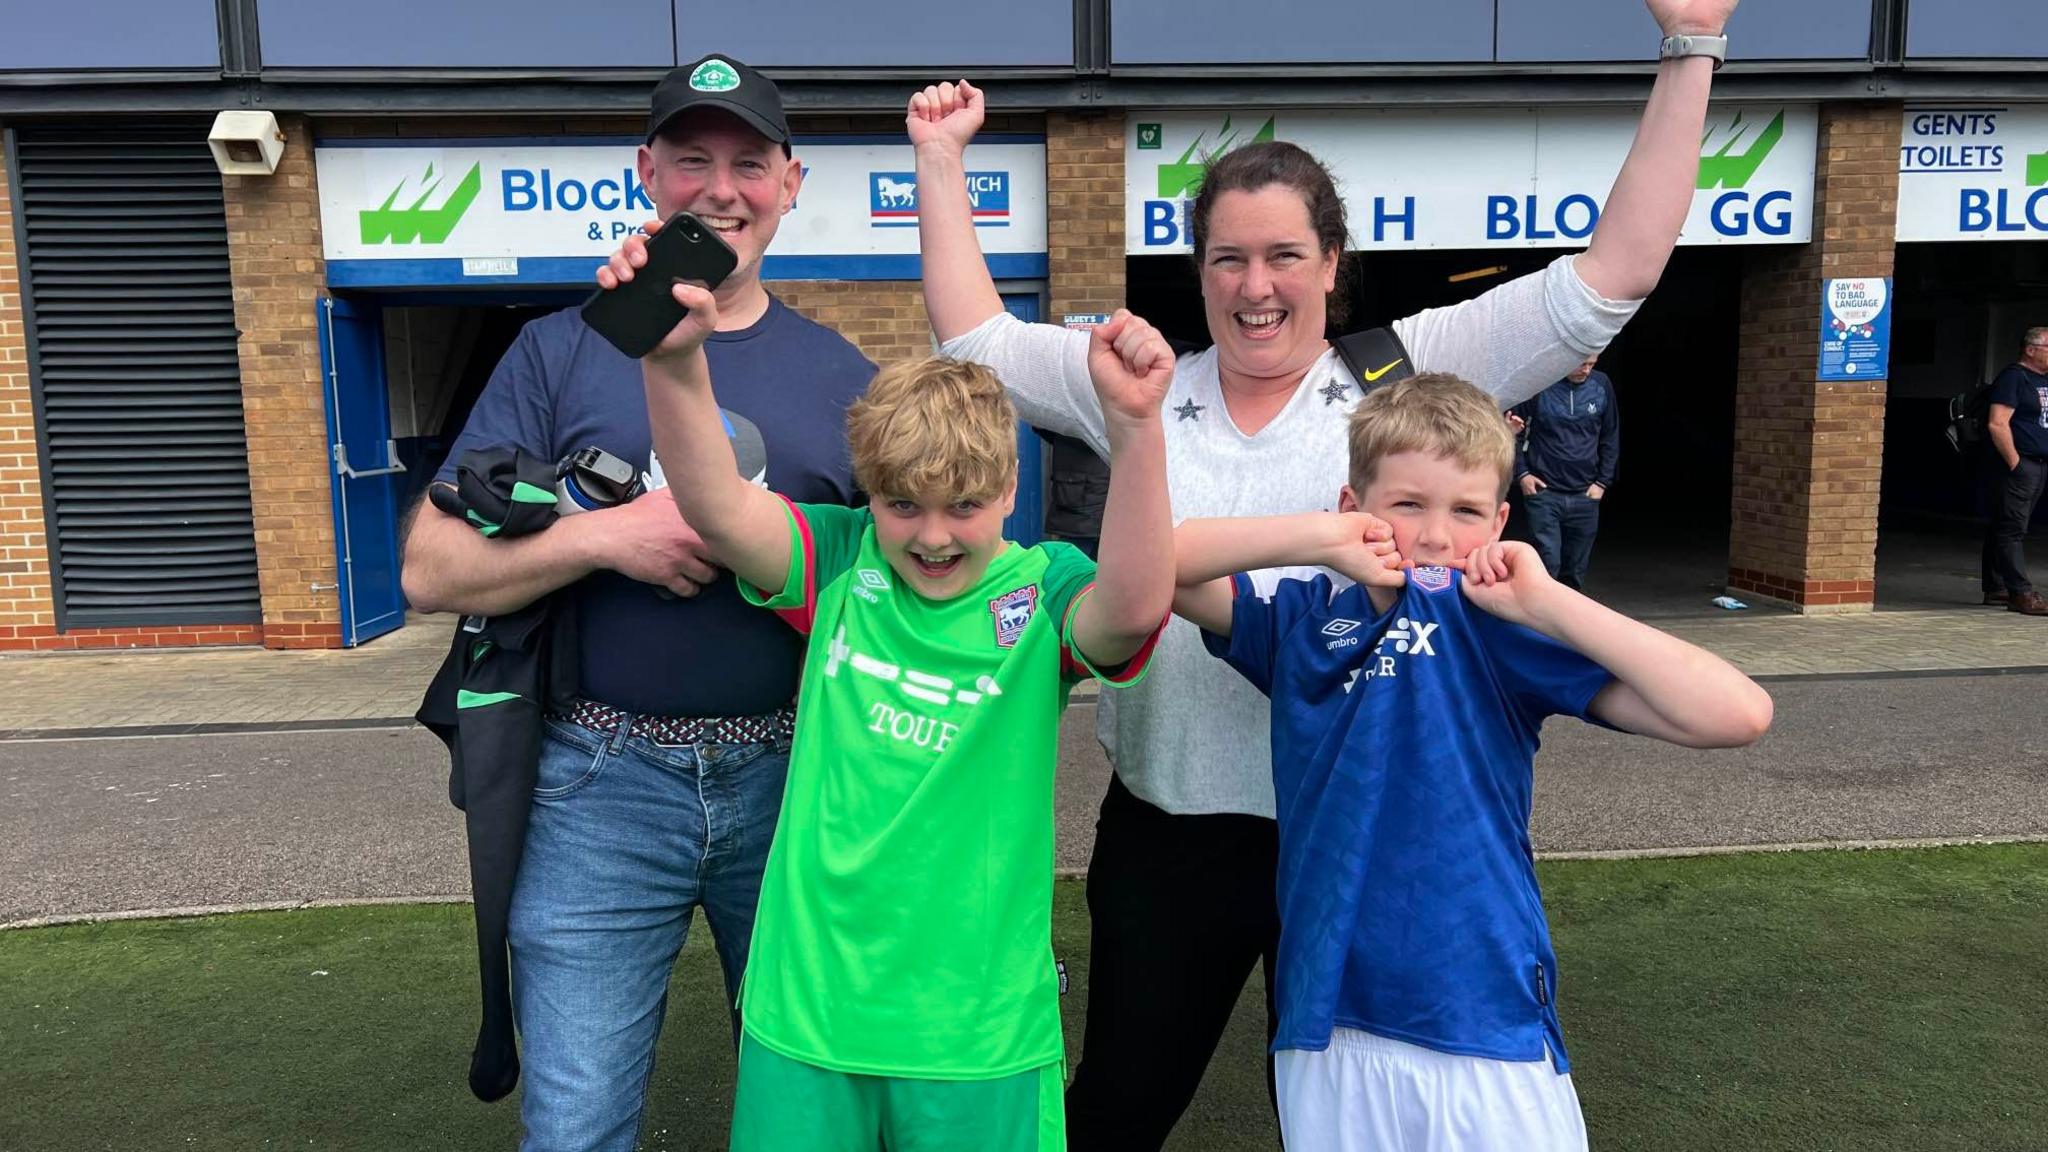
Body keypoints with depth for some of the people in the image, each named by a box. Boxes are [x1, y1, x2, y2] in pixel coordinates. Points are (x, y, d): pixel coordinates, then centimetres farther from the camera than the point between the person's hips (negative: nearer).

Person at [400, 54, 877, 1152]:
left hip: (793, 778, 2)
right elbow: (430, 570, -3)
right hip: (605, 785, -1)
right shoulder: (562, 353, 1)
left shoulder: (841, 375, 6)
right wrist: (607, 534, -18)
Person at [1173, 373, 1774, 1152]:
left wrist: (1543, 602, -17)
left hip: (1489, 1030, -1)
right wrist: (1315, 536, -16)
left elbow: (1735, 715, -13)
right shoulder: (1300, 613, 1)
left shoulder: (1503, 628, -4)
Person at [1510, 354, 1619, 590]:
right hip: (1544, 492, -3)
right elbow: (1513, 429, 2)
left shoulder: (1601, 385, 3)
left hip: (1585, 495, 3)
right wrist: (1521, 473, -5)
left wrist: (1603, 481, 5)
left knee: (1575, 570, 9)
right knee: (1548, 562, -11)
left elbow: (1611, 438, 12)